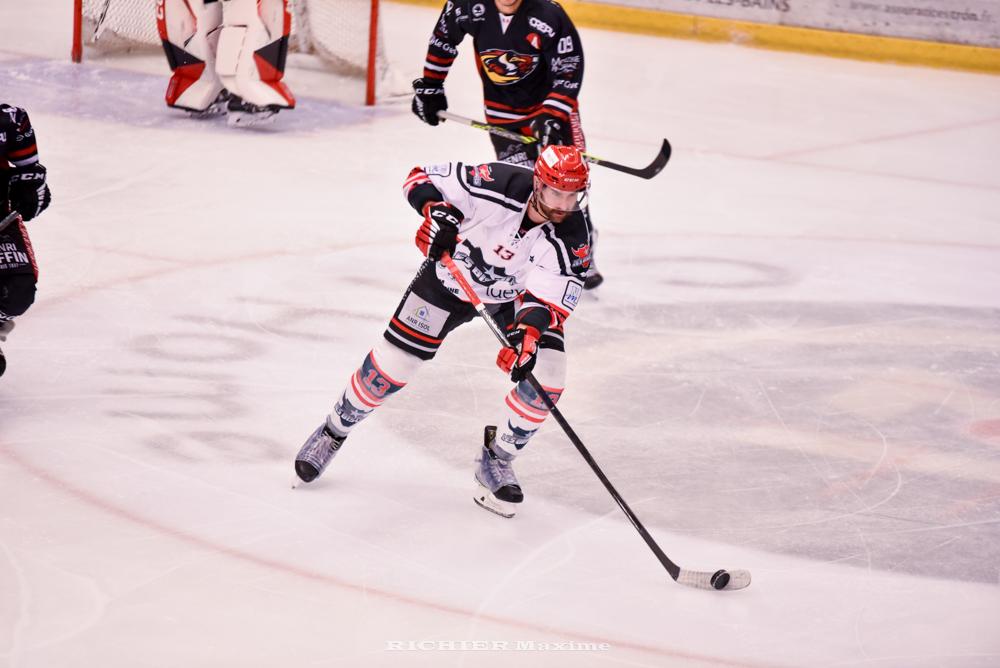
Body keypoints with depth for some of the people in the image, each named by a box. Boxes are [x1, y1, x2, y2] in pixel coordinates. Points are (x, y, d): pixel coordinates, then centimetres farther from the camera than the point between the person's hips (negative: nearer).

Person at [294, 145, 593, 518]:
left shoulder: (571, 237, -28)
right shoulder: (497, 186, -33)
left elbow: (548, 299, -32)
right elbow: (421, 179, -22)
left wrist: (530, 331, -52)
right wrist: (435, 210, -42)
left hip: (515, 295, 2)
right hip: (449, 275, -2)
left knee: (545, 377, -16)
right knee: (392, 364, -6)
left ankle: (496, 460, 8)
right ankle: (333, 431, 22)